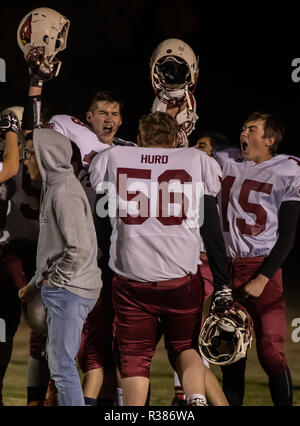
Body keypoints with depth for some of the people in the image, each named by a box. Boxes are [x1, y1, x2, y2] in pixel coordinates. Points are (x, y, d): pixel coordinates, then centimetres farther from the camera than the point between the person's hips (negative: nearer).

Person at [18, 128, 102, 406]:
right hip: (61, 290, 10)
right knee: (59, 362, 16)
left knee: (62, 365, -9)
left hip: (69, 292, -10)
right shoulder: (53, 188, 14)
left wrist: (53, 279, -14)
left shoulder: (65, 193, -18)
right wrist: (36, 283, 18)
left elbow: (80, 249, -24)